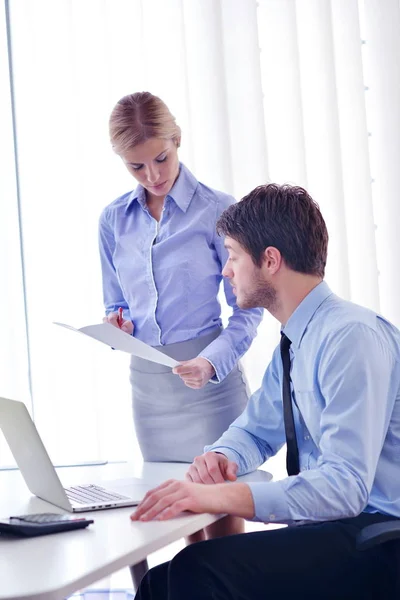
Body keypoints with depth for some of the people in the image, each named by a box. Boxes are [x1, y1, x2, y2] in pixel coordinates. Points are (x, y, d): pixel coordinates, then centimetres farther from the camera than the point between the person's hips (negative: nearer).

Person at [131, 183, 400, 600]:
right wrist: (220, 457, 0)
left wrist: (219, 496, -33)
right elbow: (255, 431, 25)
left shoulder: (352, 337, -17)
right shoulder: (293, 344, 12)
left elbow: (345, 486, -25)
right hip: (323, 531, 8)